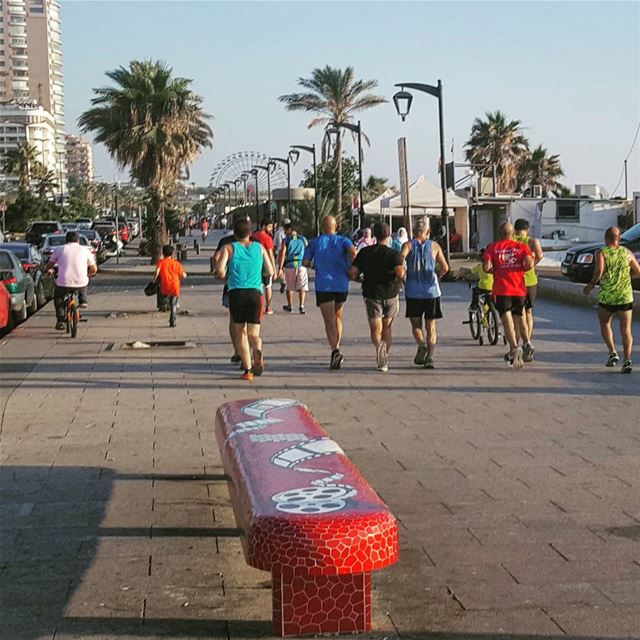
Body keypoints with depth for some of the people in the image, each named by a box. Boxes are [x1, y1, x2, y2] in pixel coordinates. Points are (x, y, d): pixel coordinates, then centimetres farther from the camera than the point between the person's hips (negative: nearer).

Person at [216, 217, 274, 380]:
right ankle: (257, 355, -29)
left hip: (236, 292, -1)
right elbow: (270, 272, 13)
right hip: (255, 293, 1)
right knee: (253, 333, 2)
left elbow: (220, 270, -10)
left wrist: (224, 276, 12)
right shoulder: (260, 247, 12)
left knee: (240, 333, 11)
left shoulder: (229, 248, 5)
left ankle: (247, 368, 7)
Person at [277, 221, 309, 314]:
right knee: (302, 287, 4)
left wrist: (280, 268, -8)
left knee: (289, 287, 13)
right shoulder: (303, 239, 9)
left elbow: (282, 255, -8)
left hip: (290, 265, -1)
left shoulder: (286, 240, 0)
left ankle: (290, 306, 21)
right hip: (301, 265, 1)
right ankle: (301, 306, -7)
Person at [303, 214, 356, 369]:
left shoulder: (315, 242, 6)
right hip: (342, 285, 1)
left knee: (329, 321, -3)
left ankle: (335, 351, -21)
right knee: (338, 317, 21)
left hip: (323, 285, -1)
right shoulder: (343, 240, 4)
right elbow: (353, 251, -16)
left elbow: (305, 262, 1)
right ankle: (336, 348, 16)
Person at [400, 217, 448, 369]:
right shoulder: (435, 246, 5)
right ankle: (430, 356, -5)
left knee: (416, 324, 11)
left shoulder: (408, 245, 2)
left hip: (413, 292, -1)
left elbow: (401, 258, -17)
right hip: (431, 290, 1)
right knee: (431, 326, 9)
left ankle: (421, 344, -17)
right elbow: (445, 268, 0)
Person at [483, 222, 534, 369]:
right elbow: (529, 264, -10)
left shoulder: (492, 247, 4)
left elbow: (486, 267, -8)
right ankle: (512, 354, 25)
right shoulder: (522, 247, 6)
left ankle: (515, 347, -32)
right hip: (519, 289, 2)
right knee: (517, 319, 15)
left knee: (507, 320, -8)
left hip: (501, 290, -2)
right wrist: (521, 268, 12)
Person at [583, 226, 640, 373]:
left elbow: (599, 270, -21)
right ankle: (627, 360, -12)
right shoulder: (627, 253, 5)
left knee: (605, 324, 22)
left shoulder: (601, 253, -4)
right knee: (626, 330, 3)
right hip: (625, 297, 2)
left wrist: (591, 285, -8)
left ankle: (613, 353, 8)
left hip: (607, 297, -1)